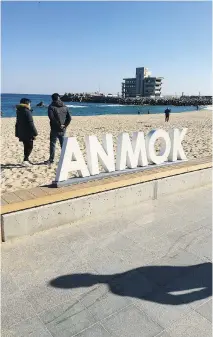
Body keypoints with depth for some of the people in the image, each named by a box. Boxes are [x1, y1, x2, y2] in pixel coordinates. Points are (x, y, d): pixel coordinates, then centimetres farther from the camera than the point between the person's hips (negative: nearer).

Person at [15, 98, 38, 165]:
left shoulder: (19, 111, 11)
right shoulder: (27, 111, -14)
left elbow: (17, 123, 16)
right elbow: (31, 123, -18)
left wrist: (17, 134, 21)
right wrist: (34, 133, -15)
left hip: (21, 133, 8)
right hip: (28, 133, -8)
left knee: (26, 147, 17)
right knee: (30, 147, -2)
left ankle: (26, 159, 23)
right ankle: (25, 160, -12)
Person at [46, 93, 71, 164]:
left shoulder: (51, 106, -6)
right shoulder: (65, 107, 8)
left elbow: (51, 117, -20)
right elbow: (69, 118, 3)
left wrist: (58, 124, -15)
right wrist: (65, 125, 0)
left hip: (55, 129, -4)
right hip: (63, 130, 5)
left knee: (52, 144, 2)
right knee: (63, 144, 13)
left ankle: (51, 159, 2)